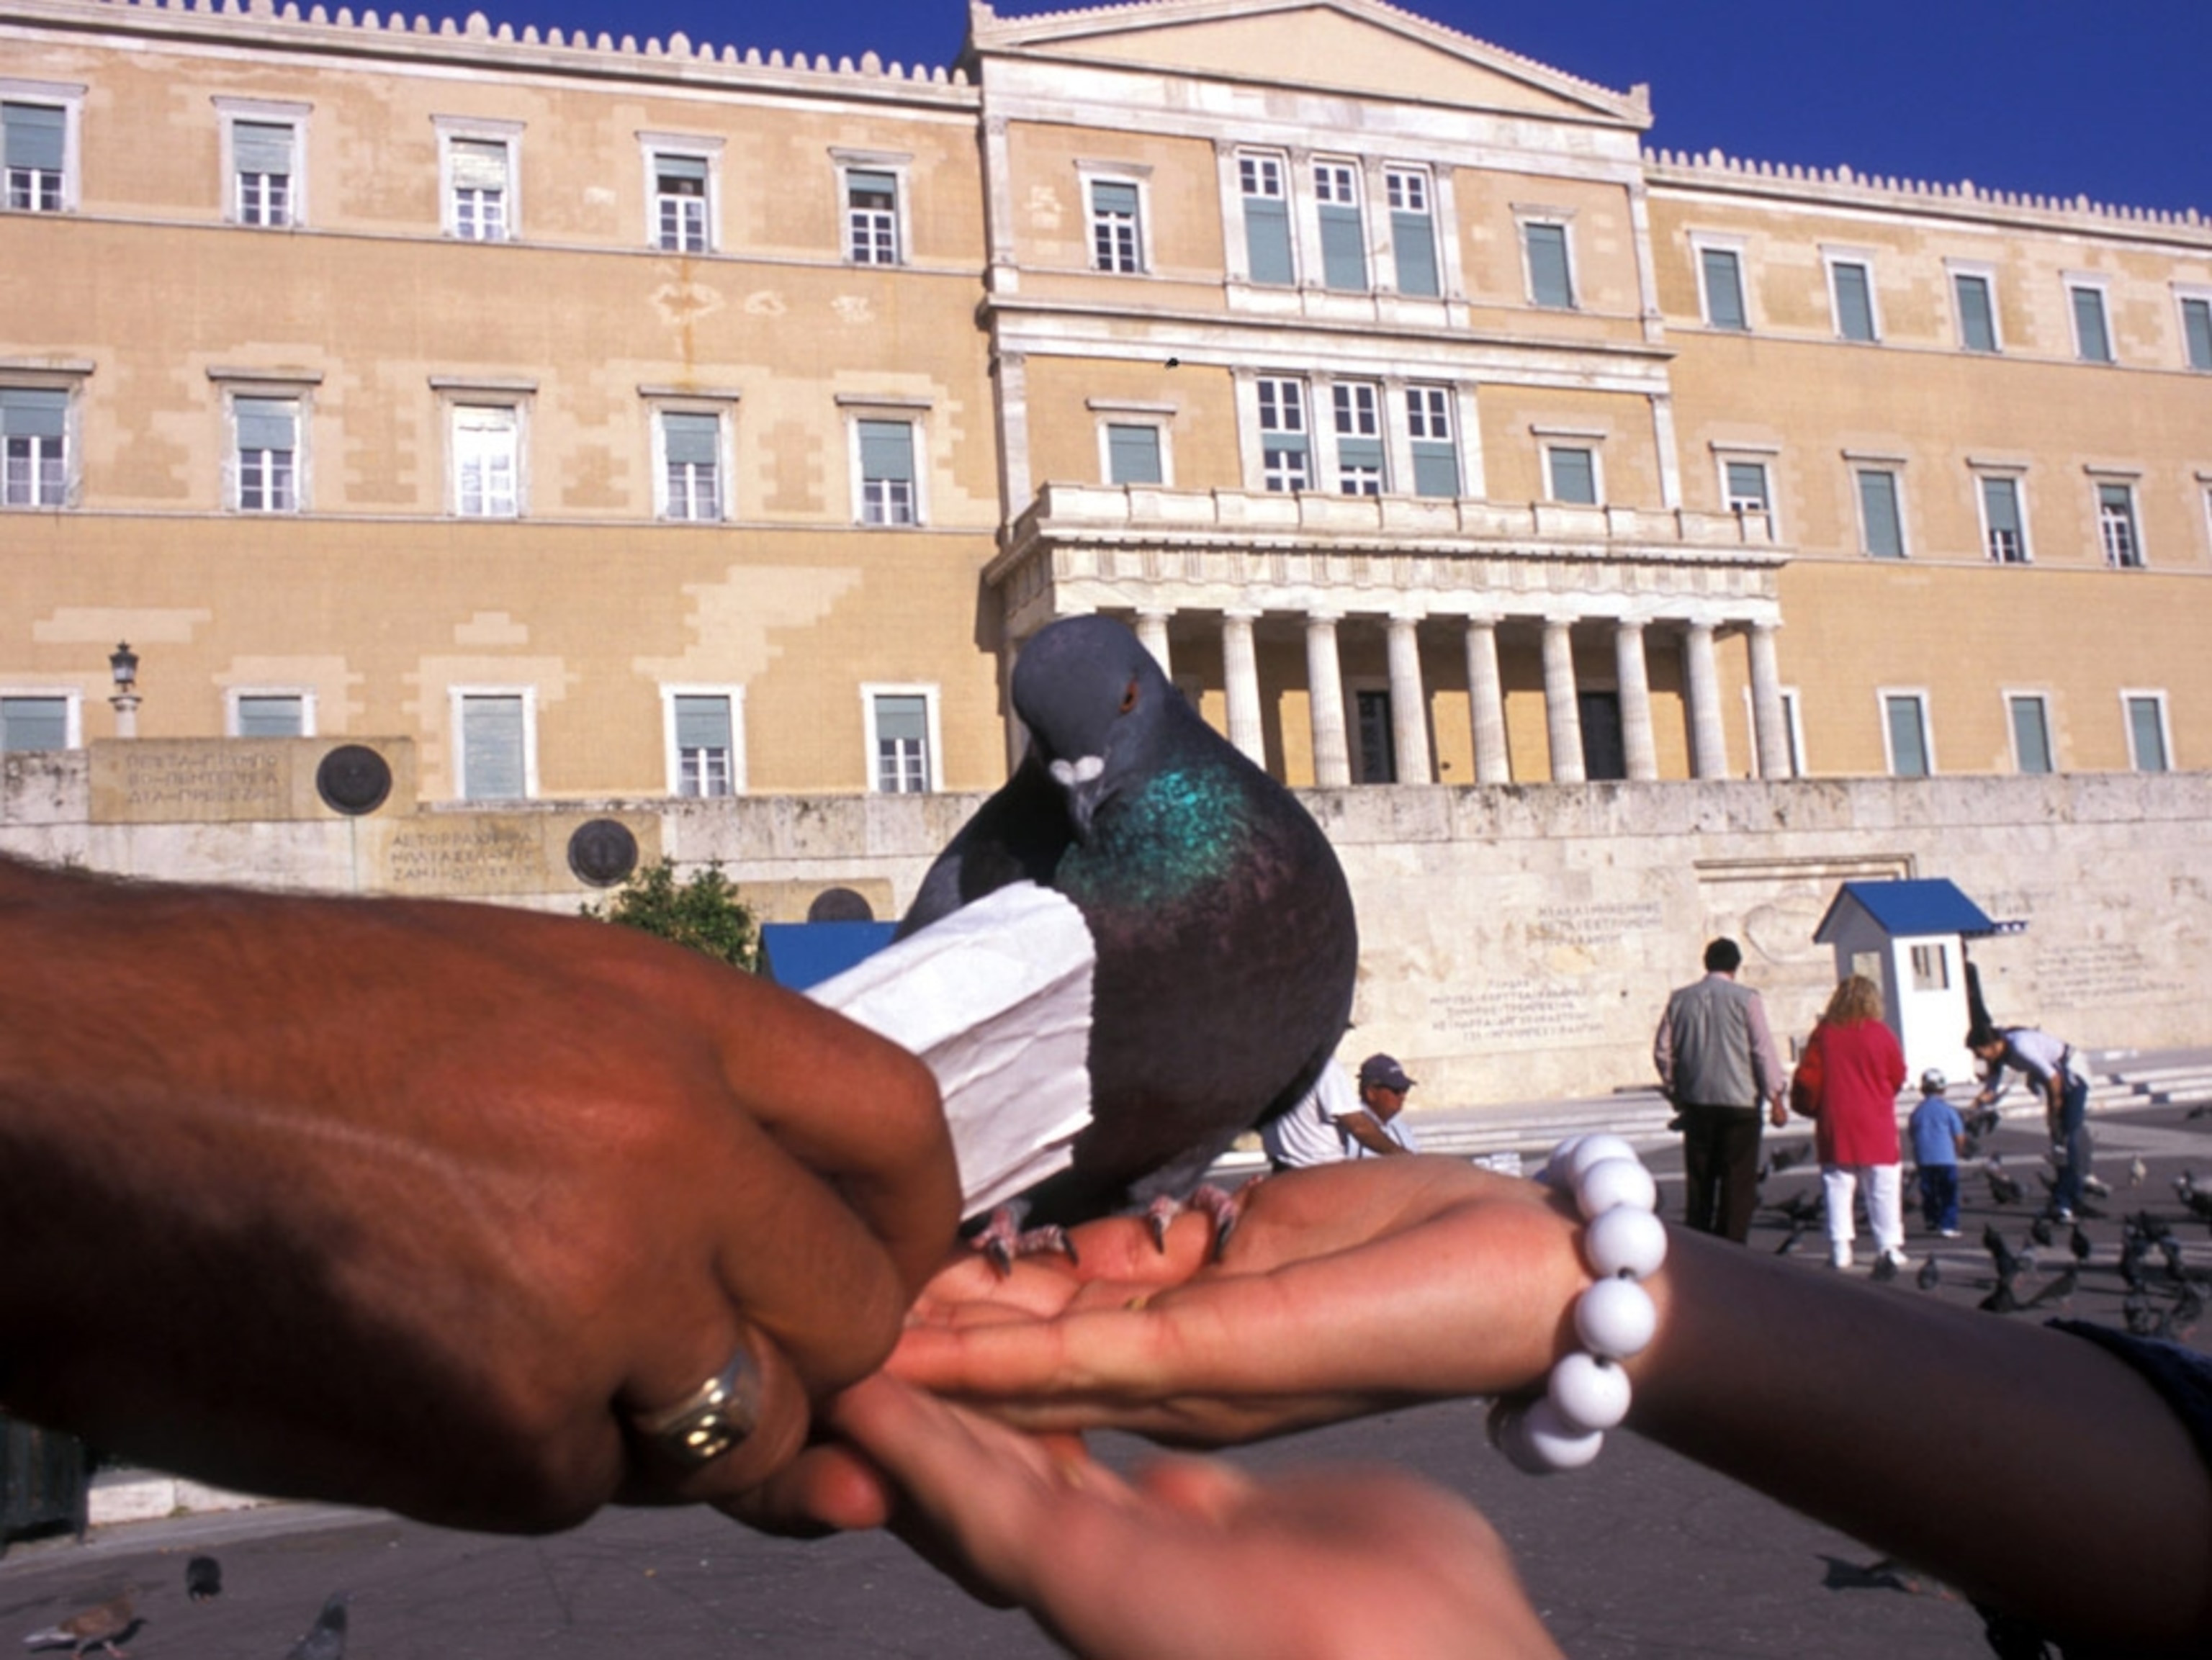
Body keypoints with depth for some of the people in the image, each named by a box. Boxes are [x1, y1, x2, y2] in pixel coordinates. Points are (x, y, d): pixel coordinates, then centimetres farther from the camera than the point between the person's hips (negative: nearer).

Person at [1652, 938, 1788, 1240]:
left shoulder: (1680, 999, 5)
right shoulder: (1745, 999, -6)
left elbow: (1662, 1051, 8)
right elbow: (1763, 1051, -7)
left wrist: (1678, 1096, 19)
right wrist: (1776, 1100, -2)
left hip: (1696, 1104, 4)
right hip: (1739, 1102, -3)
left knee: (1699, 1181, 10)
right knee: (1738, 1181, 2)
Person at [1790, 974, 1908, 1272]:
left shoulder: (1823, 1034, -1)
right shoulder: (1881, 1034, -5)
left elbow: (1806, 1078, -2)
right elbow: (1898, 1077, 4)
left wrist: (1808, 1106, 16)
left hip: (1835, 1127, 1)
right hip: (1876, 1127, -1)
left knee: (1837, 1187, 5)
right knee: (1883, 1189, 3)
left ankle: (1840, 1250, 3)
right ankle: (1890, 1248, -2)